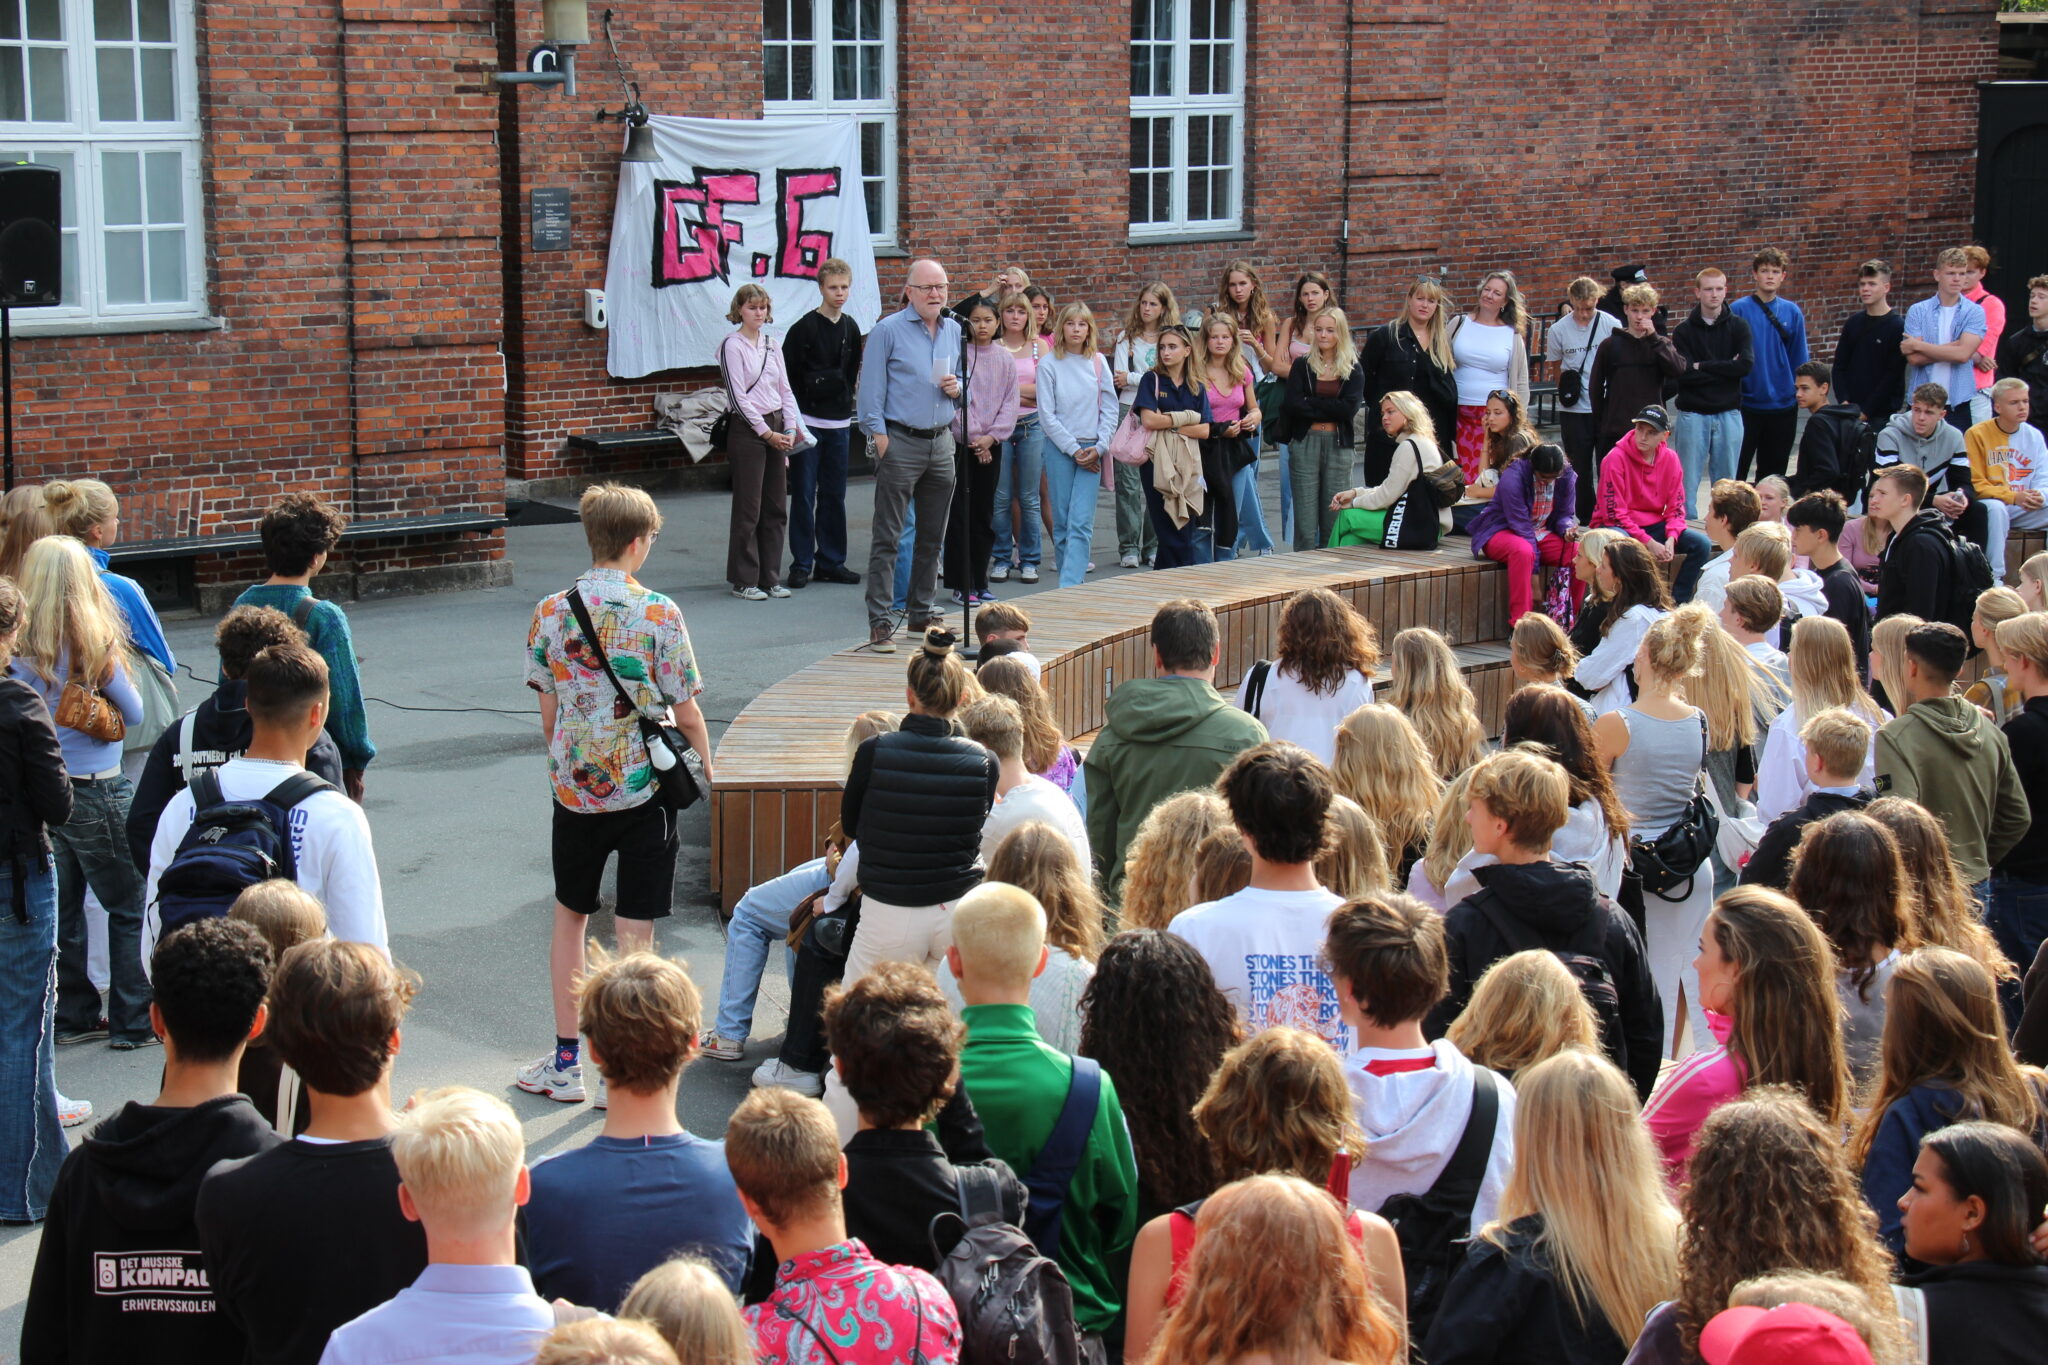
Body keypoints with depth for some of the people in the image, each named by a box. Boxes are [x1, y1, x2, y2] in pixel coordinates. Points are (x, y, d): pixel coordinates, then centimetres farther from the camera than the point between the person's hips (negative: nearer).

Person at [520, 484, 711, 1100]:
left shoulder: (551, 612, -2)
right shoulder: (658, 614, -12)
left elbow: (547, 714, 5)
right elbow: (686, 712, -7)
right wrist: (705, 771, 9)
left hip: (574, 790, 3)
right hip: (645, 790, -3)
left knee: (569, 920, 18)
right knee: (635, 934, 3)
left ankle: (565, 1062, 23)